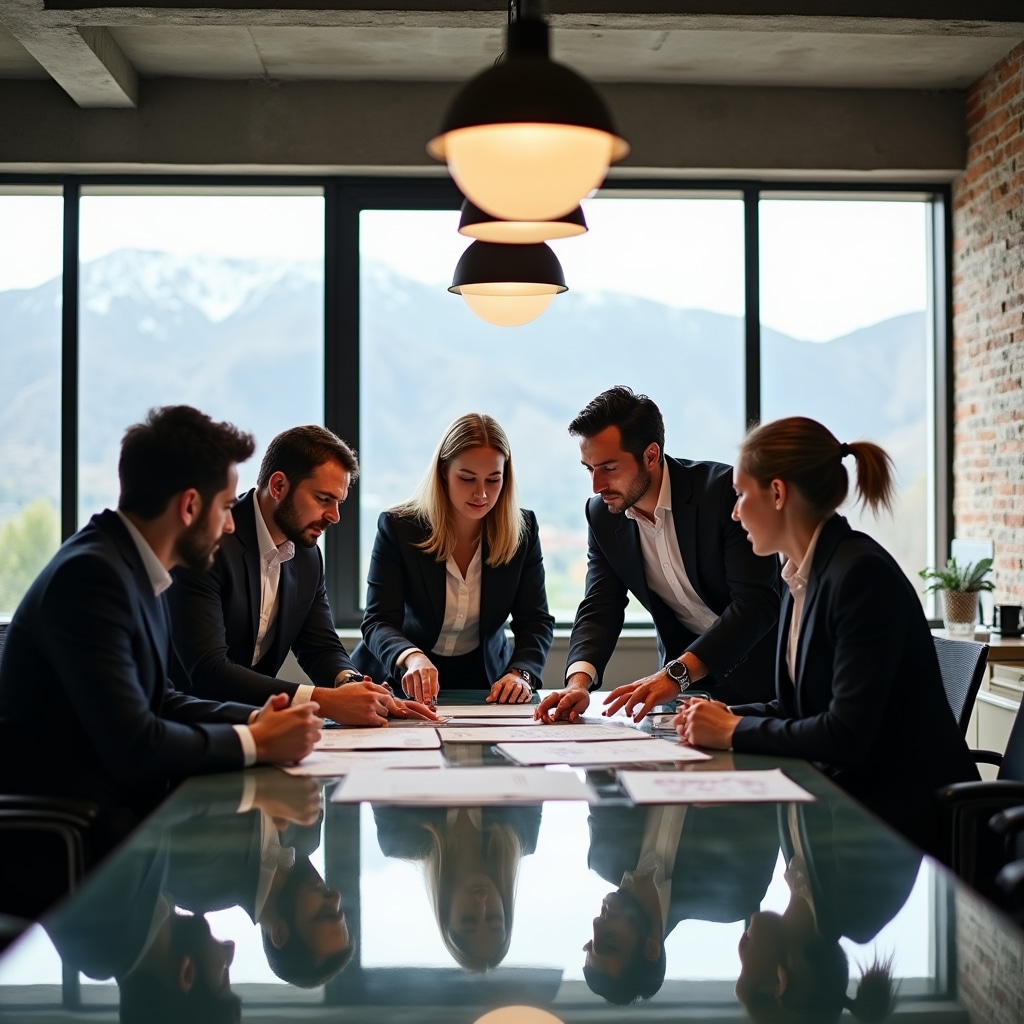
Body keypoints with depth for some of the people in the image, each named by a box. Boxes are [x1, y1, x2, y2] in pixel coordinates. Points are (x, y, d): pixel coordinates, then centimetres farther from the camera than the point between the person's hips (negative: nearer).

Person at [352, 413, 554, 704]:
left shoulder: (522, 530, -4)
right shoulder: (397, 527, -11)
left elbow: (535, 622, -4)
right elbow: (378, 622, -18)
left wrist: (521, 674, -25)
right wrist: (411, 657, -40)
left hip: (485, 681, 3)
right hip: (406, 683, -3)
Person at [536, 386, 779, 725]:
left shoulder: (725, 490, -20)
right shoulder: (602, 515, -2)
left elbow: (757, 602, -26)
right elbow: (599, 609, -4)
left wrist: (676, 674, -37)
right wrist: (579, 680, -25)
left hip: (755, 668, -4)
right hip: (685, 680, 4)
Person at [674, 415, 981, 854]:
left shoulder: (862, 573, -19)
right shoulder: (802, 576, 7)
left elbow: (847, 733, -23)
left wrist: (734, 731, -15)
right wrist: (728, 716, -2)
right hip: (847, 790, 8)